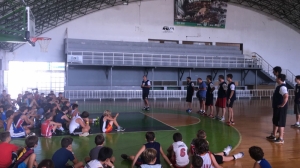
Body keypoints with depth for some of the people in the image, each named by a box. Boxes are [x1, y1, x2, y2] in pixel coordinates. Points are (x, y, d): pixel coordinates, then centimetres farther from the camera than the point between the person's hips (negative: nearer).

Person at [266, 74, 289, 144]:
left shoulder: (282, 87, -21)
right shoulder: (279, 86, 11)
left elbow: (286, 96, -35)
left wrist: (282, 105, -25)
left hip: (280, 108, -10)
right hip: (277, 108, 10)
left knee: (280, 123, -2)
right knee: (275, 122, 19)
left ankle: (281, 139, 7)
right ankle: (273, 136, 31)